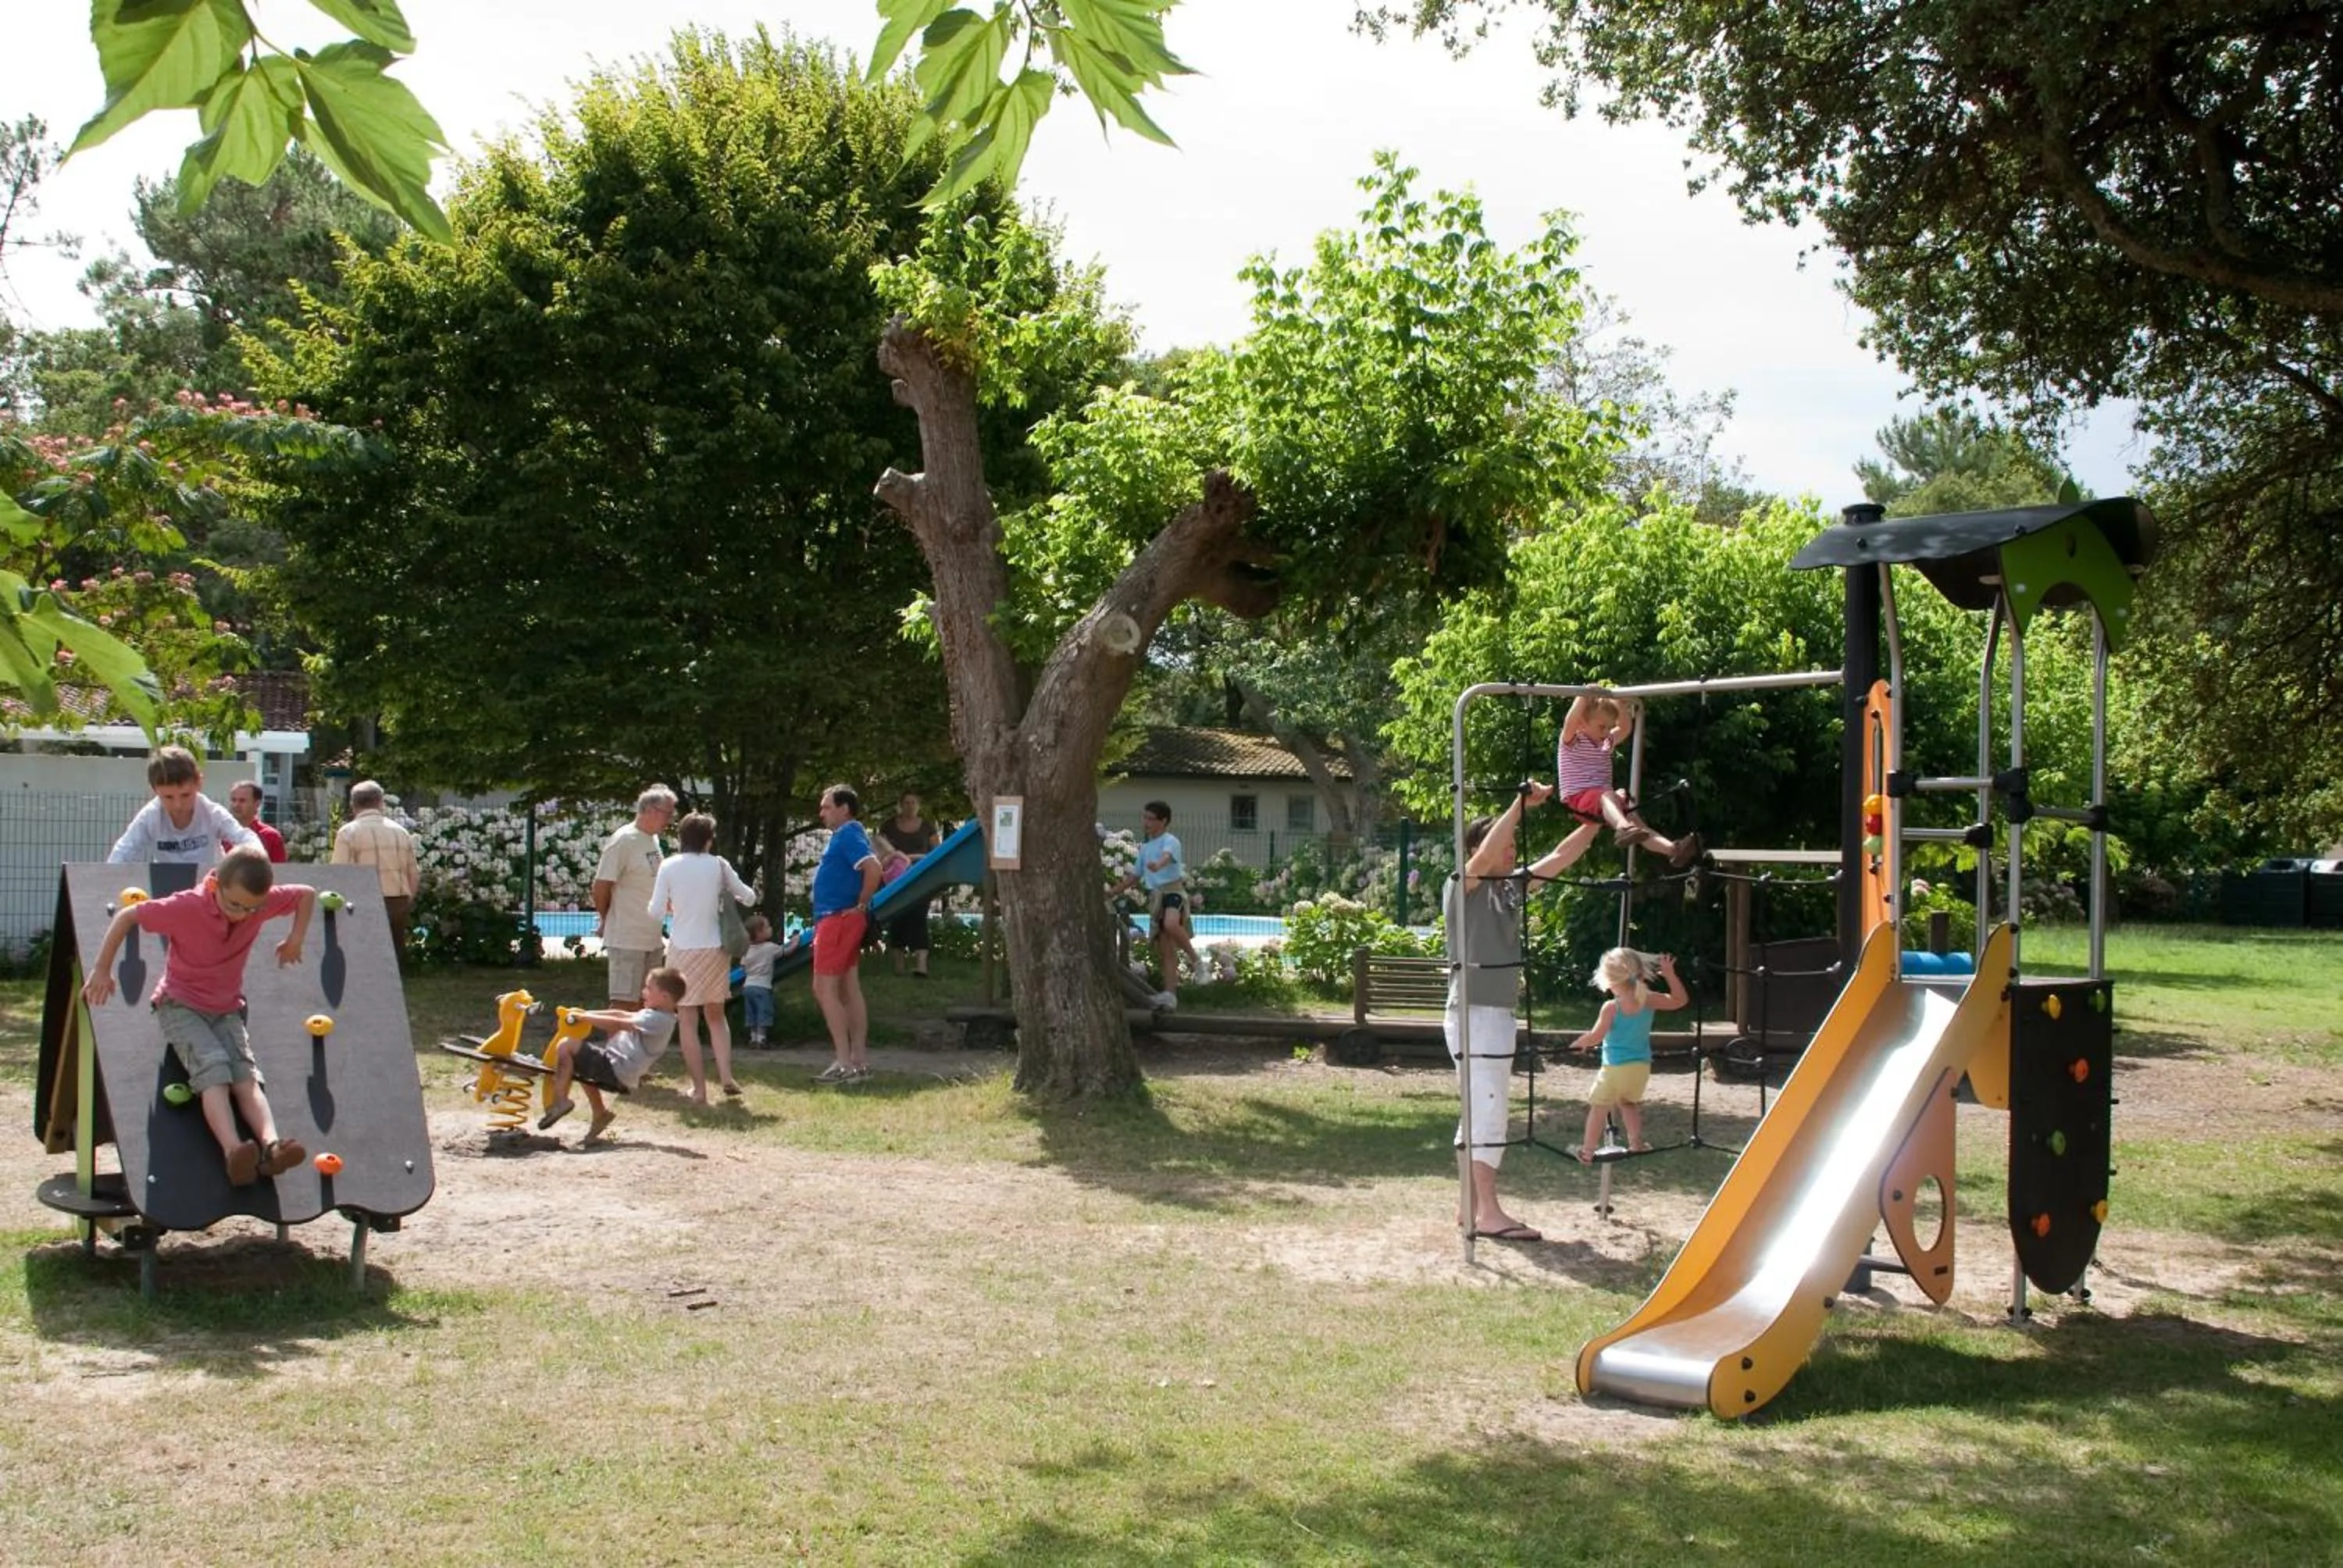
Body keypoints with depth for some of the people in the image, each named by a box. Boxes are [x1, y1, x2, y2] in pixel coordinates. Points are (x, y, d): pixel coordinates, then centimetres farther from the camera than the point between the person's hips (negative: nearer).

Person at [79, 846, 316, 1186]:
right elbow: (126, 915, -13)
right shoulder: (186, 907, -22)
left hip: (227, 1009, 4)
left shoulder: (265, 902, -11)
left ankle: (270, 1144, -45)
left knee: (245, 1073, -22)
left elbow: (307, 894, 7)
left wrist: (297, 936, -5)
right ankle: (233, 1150, -49)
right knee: (213, 1066, -30)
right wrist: (101, 970, -11)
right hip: (180, 1005, -4)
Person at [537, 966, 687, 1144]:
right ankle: (601, 1113, 28)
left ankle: (561, 1101, -14)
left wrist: (584, 1017, -17)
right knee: (579, 1067, 32)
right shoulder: (659, 1016, 11)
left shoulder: (657, 1020, -20)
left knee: (566, 1047, -13)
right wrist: (589, 1014, 12)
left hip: (616, 1071, -10)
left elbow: (617, 1024, -23)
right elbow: (621, 1014, 16)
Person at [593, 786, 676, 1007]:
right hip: (627, 939, -8)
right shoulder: (623, 840, -16)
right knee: (623, 1002, -6)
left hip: (653, 937, 8)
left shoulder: (653, 839, 10)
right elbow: (601, 886, -15)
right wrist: (606, 921, -2)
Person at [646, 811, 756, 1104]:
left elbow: (655, 911, -6)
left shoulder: (669, 866, -5)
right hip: (715, 948, 2)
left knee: (688, 1020, 4)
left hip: (683, 948, -2)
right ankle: (726, 1076, 4)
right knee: (716, 1015, 17)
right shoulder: (718, 865, -2)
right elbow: (748, 897, 4)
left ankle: (699, 1088, 2)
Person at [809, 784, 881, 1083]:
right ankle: (860, 1060, 14)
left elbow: (873, 869, -30)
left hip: (838, 920, -11)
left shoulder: (848, 836, -15)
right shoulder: (846, 836, 16)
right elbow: (869, 869, 29)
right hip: (838, 920, 11)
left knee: (824, 989, -10)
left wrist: (862, 905, -20)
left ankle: (844, 1063, -10)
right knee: (849, 990, 11)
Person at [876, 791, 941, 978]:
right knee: (897, 920, 0)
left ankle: (921, 964, -22)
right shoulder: (889, 826, 7)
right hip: (895, 880, 1)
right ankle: (898, 964, 9)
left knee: (918, 918, -13)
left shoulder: (927, 826, 8)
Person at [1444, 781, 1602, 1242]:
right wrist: (1520, 804, -32)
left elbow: (1561, 857, 13)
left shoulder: (1512, 888, 12)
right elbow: (1485, 857, -29)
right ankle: (1488, 1212, -7)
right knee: (1487, 1111, -9)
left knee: (1481, 1113, 12)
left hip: (1500, 1014, 9)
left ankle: (1471, 1206, 19)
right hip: (1474, 1014, -9)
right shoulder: (1463, 888, -9)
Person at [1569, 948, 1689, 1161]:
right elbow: (1680, 1000, 8)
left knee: (1598, 1107, 8)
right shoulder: (1648, 1001, -4)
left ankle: (1587, 1151, 10)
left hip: (1615, 1069, -5)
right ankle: (1636, 1142, 24)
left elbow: (1596, 1037, -17)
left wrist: (1578, 1044, 1)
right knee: (1628, 1102, 28)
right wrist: (1670, 975, 7)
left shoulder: (1611, 1007, -17)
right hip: (1642, 1067, 5)